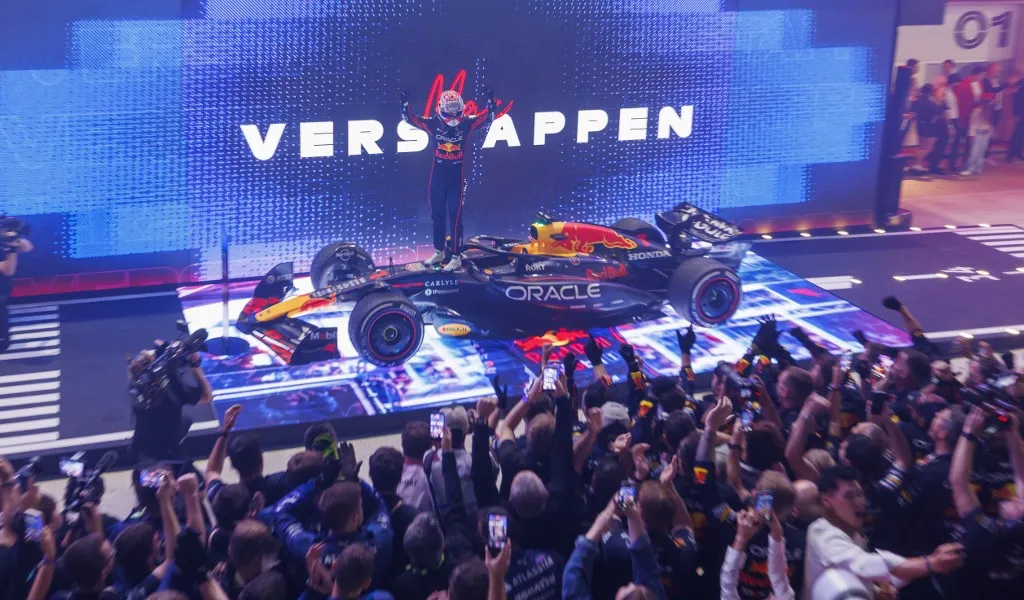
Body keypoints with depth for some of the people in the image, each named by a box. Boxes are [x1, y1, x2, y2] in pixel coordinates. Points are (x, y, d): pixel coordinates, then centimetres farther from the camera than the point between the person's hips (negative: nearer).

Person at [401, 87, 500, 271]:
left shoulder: (467, 123, -4)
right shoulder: (434, 123, -4)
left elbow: (488, 118, -4)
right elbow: (411, 119, -4)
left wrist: (490, 100, -17)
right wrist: (405, 102, -18)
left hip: (457, 179, -2)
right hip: (437, 178, 3)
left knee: (455, 218, -3)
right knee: (437, 216, 15)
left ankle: (456, 257, 5)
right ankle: (439, 253, 30)